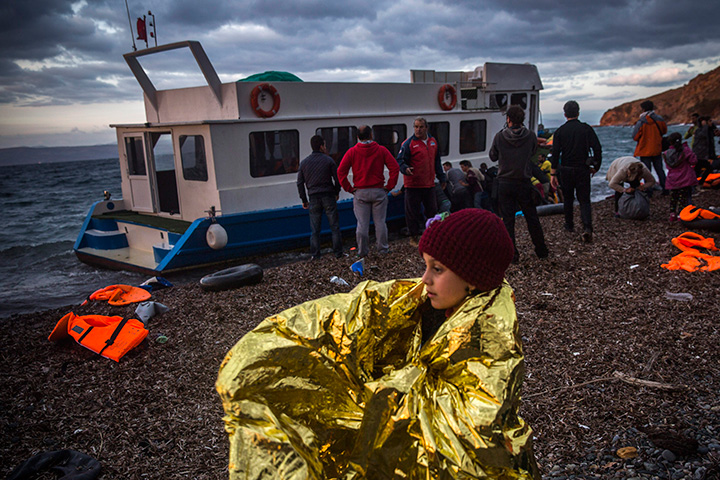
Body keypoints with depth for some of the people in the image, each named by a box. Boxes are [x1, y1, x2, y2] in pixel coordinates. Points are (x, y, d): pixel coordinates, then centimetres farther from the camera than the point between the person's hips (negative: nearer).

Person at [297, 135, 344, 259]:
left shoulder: (304, 162, 4)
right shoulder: (328, 160, -3)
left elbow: (300, 183, 4)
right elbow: (337, 179, -1)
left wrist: (304, 200, 10)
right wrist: (336, 193, 16)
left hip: (314, 198, 2)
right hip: (328, 197, -2)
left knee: (315, 229, 7)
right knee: (335, 226, 6)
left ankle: (315, 255, 7)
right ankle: (338, 252, 8)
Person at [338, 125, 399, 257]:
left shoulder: (352, 152, -2)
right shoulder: (381, 150, -1)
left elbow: (341, 171, -7)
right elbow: (394, 168, -8)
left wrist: (349, 188, -1)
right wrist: (389, 186, -1)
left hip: (360, 192, 0)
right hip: (378, 191, 0)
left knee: (362, 224, 5)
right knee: (380, 222, 9)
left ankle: (362, 251, 10)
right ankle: (382, 249, 16)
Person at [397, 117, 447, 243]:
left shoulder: (433, 142, 11)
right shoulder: (408, 143, -8)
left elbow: (437, 161, 21)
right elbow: (400, 161, -11)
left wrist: (441, 177, 22)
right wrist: (405, 168, -32)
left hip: (429, 184, 5)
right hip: (413, 184, -5)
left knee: (432, 211, 14)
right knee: (412, 212, 1)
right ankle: (413, 236, 15)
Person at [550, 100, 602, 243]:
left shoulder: (560, 131, -2)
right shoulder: (586, 128, -2)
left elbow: (555, 154, -7)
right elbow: (597, 149, -6)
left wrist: (553, 174, -5)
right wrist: (596, 167, 6)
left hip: (566, 170, 1)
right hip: (582, 170, 0)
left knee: (567, 199, 17)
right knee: (584, 200, 2)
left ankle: (569, 225, 28)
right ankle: (587, 227, -17)